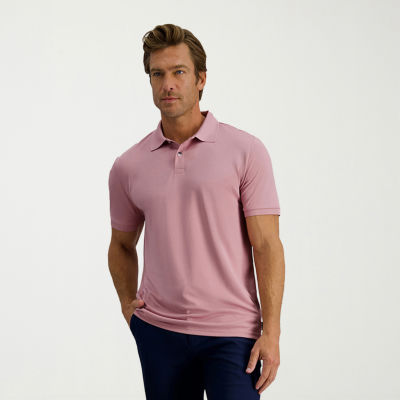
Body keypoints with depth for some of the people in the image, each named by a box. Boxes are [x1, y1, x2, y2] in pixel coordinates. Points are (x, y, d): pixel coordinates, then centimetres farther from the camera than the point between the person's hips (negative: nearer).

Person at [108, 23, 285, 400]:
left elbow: (266, 245, -6)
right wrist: (127, 302, 7)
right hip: (158, 330, 3)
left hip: (231, 332, -3)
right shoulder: (128, 167, 6)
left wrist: (271, 331, -11)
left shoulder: (246, 151, -4)